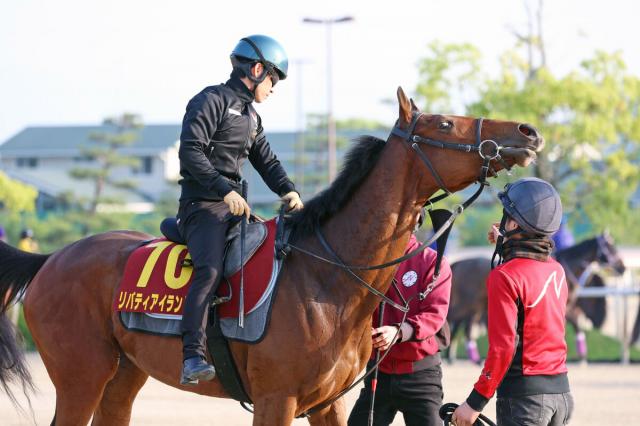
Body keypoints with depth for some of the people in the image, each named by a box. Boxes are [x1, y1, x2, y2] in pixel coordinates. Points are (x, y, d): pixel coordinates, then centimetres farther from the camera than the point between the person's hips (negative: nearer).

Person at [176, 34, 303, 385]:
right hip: (201, 206, -9)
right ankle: (192, 356, -41)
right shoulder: (211, 100, -5)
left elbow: (266, 161, 23)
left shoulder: (251, 117, 23)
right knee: (210, 269, -30)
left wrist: (288, 191, 2)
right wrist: (224, 190, -24)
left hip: (234, 208, 9)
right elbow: (191, 152, -15)